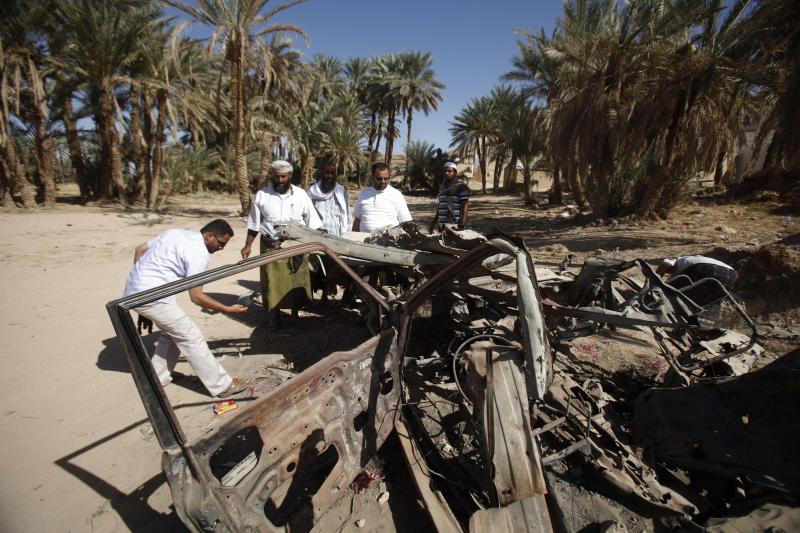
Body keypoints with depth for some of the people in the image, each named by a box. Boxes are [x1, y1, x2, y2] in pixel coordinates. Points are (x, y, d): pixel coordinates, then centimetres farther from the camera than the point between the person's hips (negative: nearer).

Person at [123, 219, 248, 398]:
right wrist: (228, 309, -9)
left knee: (173, 332, 22)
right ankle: (222, 385, 3)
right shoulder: (199, 253, -15)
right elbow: (196, 296, -15)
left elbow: (140, 249, 18)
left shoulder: (176, 233, 12)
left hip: (135, 290, 9)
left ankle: (157, 377, 32)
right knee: (191, 337, -4)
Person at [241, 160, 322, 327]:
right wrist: (248, 245, 2)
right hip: (271, 247, 0)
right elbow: (254, 224, 5)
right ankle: (274, 316, 22)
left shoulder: (300, 194, 0)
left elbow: (312, 222, 2)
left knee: (296, 282, 8)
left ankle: (295, 314, 26)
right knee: (272, 282, 6)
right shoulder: (262, 195, 0)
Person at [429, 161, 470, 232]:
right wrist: (434, 222, 21)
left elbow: (465, 205, -10)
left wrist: (462, 224, -21)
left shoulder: (461, 186, -5)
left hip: (455, 225, -7)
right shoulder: (442, 186, 17)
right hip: (442, 225, 7)